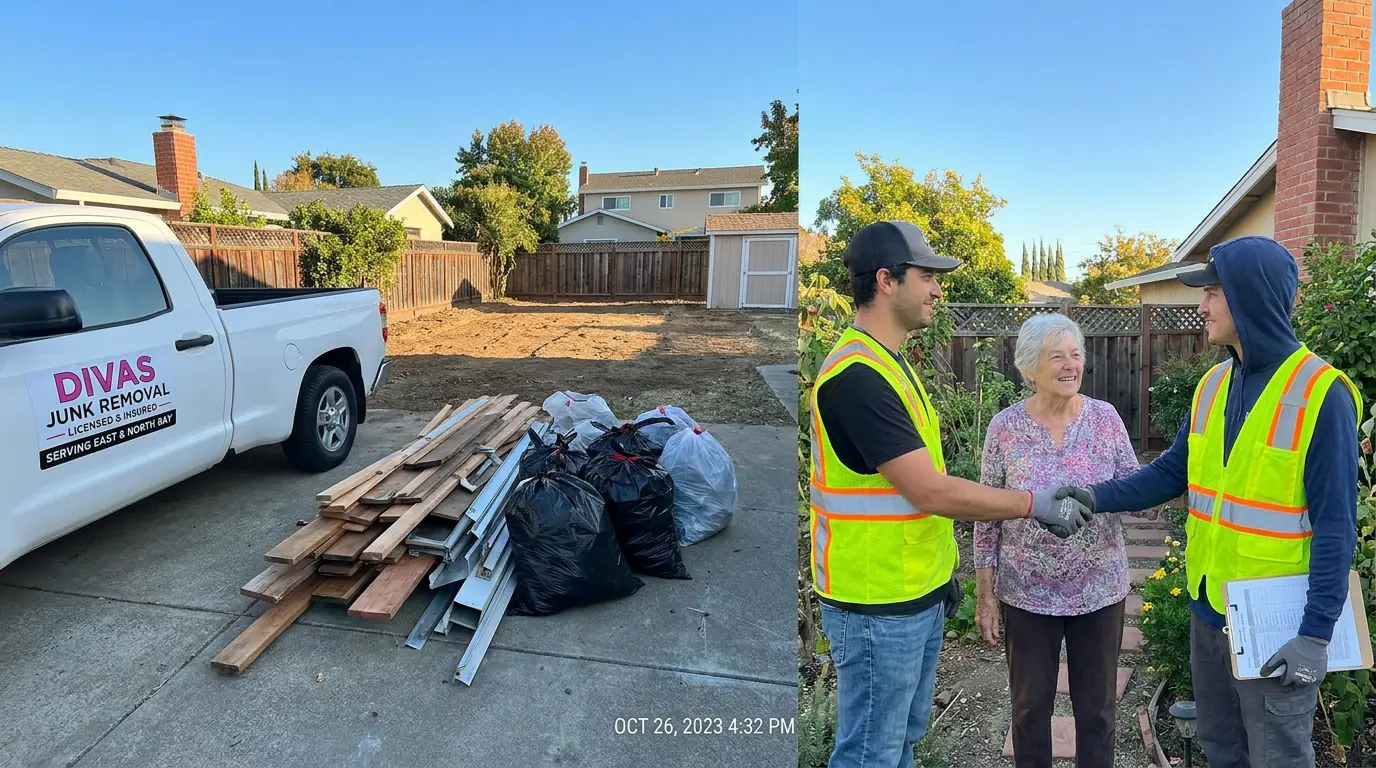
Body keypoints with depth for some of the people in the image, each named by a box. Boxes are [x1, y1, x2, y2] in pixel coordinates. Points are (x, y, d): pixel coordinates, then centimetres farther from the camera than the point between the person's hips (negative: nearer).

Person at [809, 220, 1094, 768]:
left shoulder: (889, 363, 9)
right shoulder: (856, 373, -24)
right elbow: (931, 492, -24)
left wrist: (940, 566, 17)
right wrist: (1034, 505, -13)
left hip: (917, 593, 10)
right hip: (877, 605, -9)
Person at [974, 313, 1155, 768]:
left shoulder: (1105, 417, -5)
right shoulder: (1005, 426, -9)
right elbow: (987, 516, -4)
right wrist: (985, 594, -4)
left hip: (1099, 590, 1)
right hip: (1026, 594, -1)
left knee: (1097, 707, 17)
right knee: (1031, 707, 14)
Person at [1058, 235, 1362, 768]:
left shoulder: (1321, 394, -17)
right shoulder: (1213, 384, 4)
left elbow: (1335, 526, -17)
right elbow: (1173, 471, 8)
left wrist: (1317, 632, -20)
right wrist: (1097, 497, -7)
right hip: (1207, 609, 6)